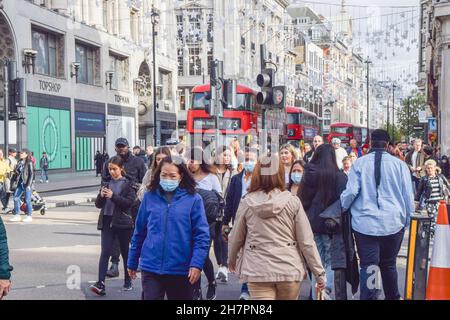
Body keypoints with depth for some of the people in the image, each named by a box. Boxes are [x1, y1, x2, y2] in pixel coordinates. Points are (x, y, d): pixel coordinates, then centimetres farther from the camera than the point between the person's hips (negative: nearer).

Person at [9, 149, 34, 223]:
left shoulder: (29, 163, -9)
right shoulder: (20, 163, 11)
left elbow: (31, 174, -13)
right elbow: (17, 172, 16)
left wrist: (29, 185, -17)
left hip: (27, 184, -7)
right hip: (20, 183, 7)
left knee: (27, 200, -2)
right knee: (16, 198, 4)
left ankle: (29, 216, 8)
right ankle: (17, 215, 12)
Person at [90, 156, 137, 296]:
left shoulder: (127, 184, -2)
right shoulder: (107, 183, 10)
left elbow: (129, 202, -14)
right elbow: (98, 204, 10)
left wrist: (113, 196, -22)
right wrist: (101, 196, -10)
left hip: (123, 223, -3)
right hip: (107, 222, 3)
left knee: (125, 252, 10)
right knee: (105, 252, -7)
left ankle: (128, 281, 25)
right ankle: (101, 284, -13)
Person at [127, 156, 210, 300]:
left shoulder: (193, 199, -4)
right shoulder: (150, 196, 3)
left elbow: (202, 235, -6)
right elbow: (139, 232, 10)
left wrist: (197, 264, -16)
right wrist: (133, 262, 14)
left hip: (181, 270, 0)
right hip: (151, 268, 1)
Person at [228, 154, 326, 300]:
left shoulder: (247, 202, -3)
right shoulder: (292, 201, -5)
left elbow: (236, 237, 8)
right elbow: (306, 241, -4)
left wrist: (231, 259, 28)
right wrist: (319, 272, 5)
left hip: (258, 270, -1)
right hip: (289, 269, 1)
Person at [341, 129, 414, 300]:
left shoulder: (359, 163, -3)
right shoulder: (399, 164, -1)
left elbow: (351, 191, -8)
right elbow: (408, 196, 3)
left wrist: (342, 209, 8)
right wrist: (408, 221, 14)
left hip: (365, 224, -2)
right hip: (394, 224, 2)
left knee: (367, 266, 1)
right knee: (389, 265, 18)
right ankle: (393, 297, 28)